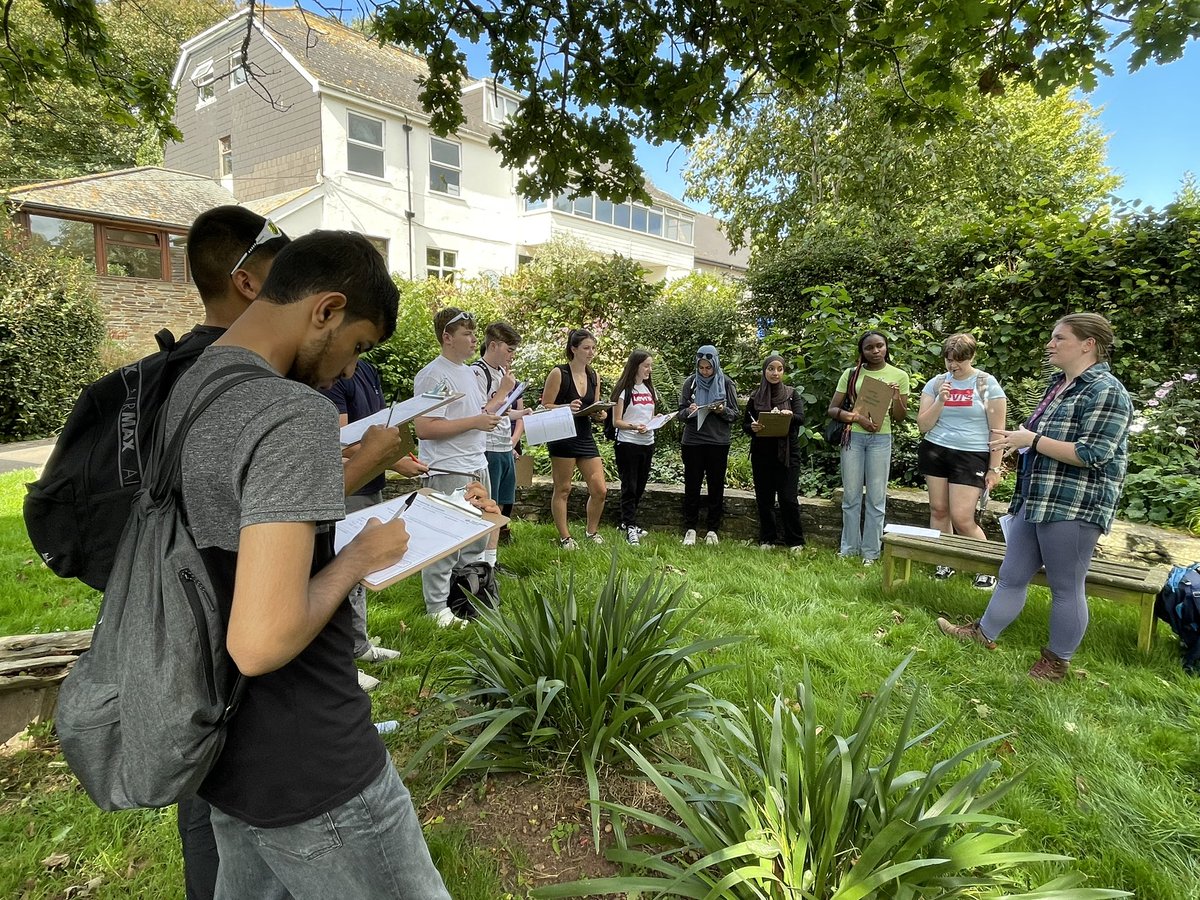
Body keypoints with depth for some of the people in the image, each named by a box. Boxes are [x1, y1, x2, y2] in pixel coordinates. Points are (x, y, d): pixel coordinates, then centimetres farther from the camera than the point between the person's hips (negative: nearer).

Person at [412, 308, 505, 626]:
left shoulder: (469, 372, 16)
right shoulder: (433, 376, -14)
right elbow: (424, 428, -23)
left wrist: (502, 393, 14)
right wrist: (475, 421, -21)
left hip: (478, 467, 10)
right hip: (448, 472, -10)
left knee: (477, 538, 18)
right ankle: (437, 608, 11)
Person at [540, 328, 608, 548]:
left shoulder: (594, 376, 10)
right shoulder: (558, 373, -8)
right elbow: (545, 407, -8)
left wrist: (599, 414, -4)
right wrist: (567, 407, -24)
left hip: (586, 438, 6)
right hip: (563, 437, -6)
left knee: (600, 490, 3)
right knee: (562, 489, 4)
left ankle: (591, 532, 23)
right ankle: (565, 537, 16)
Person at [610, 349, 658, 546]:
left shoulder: (649, 389, 13)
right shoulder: (624, 389, -7)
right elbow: (616, 422, -9)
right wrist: (634, 427, -26)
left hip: (647, 443, 7)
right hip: (628, 444, -7)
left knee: (640, 486, 11)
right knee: (629, 486, -4)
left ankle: (628, 522, 23)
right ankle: (630, 527, -1)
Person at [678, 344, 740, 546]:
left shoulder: (726, 383, 2)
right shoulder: (690, 382, 3)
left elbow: (735, 414, 4)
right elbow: (681, 411, 6)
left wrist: (723, 411, -17)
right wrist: (689, 411, -16)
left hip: (718, 442, 0)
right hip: (693, 442, 0)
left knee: (716, 487, 5)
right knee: (692, 486, 3)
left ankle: (712, 530, 15)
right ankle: (690, 529, 12)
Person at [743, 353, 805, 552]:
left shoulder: (792, 394, 6)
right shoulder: (755, 397, 8)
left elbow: (801, 419, -7)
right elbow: (744, 424, 8)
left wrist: (789, 415, -30)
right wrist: (752, 427, -16)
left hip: (787, 452, -1)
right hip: (762, 453, 2)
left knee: (788, 498, -5)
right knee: (764, 497, 4)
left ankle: (795, 541, 8)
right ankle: (767, 539, 16)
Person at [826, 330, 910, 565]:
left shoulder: (899, 375, 3)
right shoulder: (851, 374, 4)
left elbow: (900, 417, 5)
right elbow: (832, 409, 1)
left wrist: (896, 397, -14)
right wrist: (856, 417, -15)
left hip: (880, 439, -1)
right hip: (853, 436, 1)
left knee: (876, 497, 2)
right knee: (850, 495, 7)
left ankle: (871, 551, 13)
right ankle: (849, 547, 19)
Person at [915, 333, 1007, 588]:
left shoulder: (988, 384, -2)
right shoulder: (936, 383, 5)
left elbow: (997, 431, -2)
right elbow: (923, 425, 2)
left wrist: (994, 468, -6)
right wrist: (940, 401, -13)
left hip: (971, 457, -3)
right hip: (935, 452, 4)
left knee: (962, 518, -9)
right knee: (938, 510, 4)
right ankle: (944, 562, 20)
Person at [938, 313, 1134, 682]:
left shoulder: (1105, 390, -13)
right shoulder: (1059, 384, 15)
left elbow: (1091, 454, -21)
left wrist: (1032, 440, -17)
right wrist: (1017, 439, 10)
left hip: (1073, 506, -9)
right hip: (1036, 499, 9)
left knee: (1065, 587, 5)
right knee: (1011, 575, 16)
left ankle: (1057, 661, 20)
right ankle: (985, 634, 28)